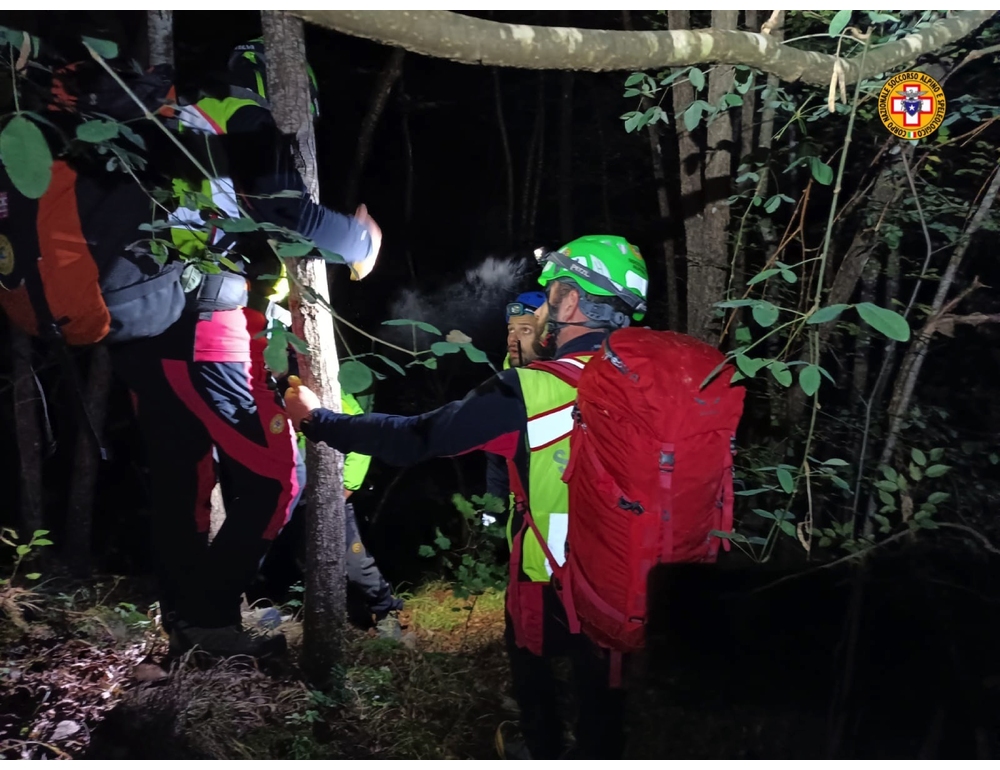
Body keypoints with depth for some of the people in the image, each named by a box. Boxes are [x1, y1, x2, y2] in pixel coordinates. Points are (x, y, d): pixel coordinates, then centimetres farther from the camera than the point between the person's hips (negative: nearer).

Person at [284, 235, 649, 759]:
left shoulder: (531, 391, -25)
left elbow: (413, 439, -18)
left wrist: (316, 419, -6)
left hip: (548, 579, -2)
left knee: (532, 661, 28)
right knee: (602, 683, 24)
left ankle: (543, 755, 48)